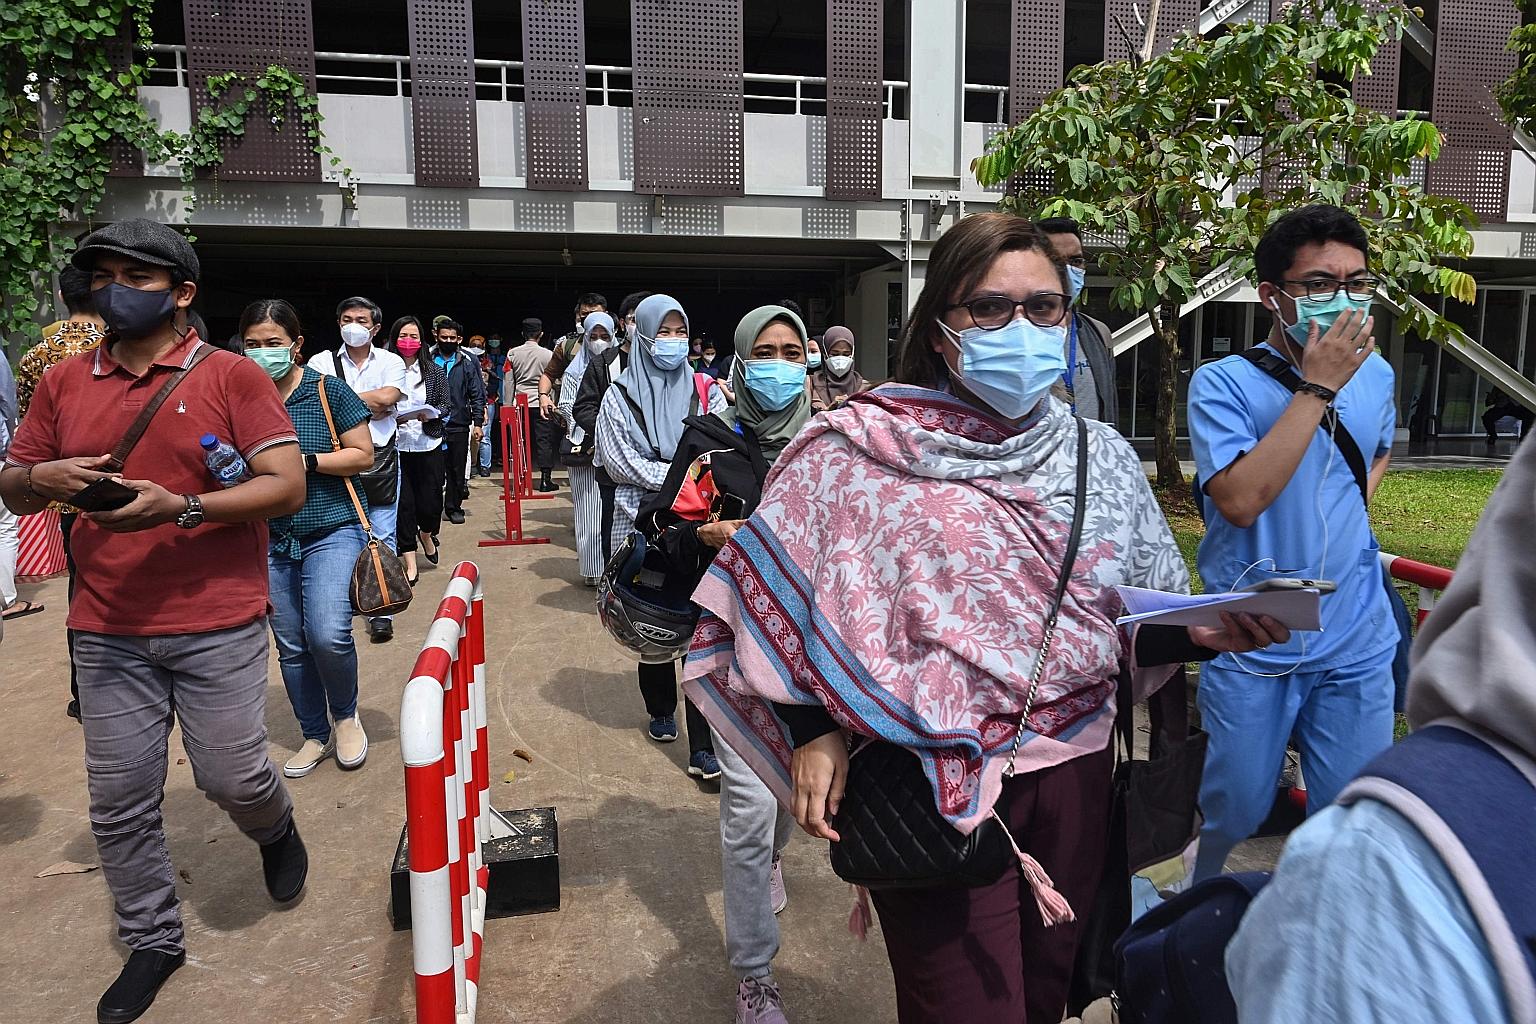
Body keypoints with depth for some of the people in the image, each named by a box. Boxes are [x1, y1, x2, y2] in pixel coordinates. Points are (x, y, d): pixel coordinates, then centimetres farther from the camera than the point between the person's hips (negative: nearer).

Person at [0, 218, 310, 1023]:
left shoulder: (232, 376, -4)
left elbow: (287, 487, -10)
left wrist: (181, 508, -21)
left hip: (218, 625, -4)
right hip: (107, 629, 4)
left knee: (232, 777, 2)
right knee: (119, 798, 9)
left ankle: (276, 830, 38)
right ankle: (152, 939, 29)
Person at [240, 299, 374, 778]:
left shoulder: (327, 390, -5)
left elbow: (363, 454, -5)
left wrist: (307, 461, -17)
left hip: (332, 529, -4)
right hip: (270, 538, 4)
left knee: (328, 634, -18)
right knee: (291, 645, 10)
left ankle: (346, 715, 11)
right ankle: (316, 735, 29)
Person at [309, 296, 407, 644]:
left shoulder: (390, 362, 8)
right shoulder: (322, 362, 8)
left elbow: (387, 397, -11)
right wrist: (370, 405, -7)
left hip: (380, 456, 0)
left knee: (381, 535, 0)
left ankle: (381, 611, 5)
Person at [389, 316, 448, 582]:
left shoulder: (434, 371, 5)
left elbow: (445, 405, 6)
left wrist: (429, 413, -13)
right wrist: (392, 419, -15)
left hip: (428, 445, 1)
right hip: (396, 447, -1)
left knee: (430, 503, 1)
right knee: (403, 503, 1)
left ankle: (426, 534, 37)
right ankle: (410, 560, 12)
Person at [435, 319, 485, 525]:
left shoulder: (467, 364, 6)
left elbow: (477, 395, 5)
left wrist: (477, 423, -1)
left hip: (458, 425, 0)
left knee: (457, 469, 6)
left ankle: (454, 507, 18)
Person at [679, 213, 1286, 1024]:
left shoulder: (1102, 456, 4)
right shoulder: (857, 455, -10)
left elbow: (1141, 624, 9)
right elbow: (769, 602, -6)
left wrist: (1202, 631, -11)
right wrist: (811, 733, -17)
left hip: (1076, 772, 5)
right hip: (934, 786, -4)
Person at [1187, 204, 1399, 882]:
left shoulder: (1375, 374, 6)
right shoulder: (1224, 383, -10)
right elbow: (1240, 499, -24)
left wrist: (1353, 504, 8)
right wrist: (1318, 387, -21)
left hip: (1357, 643, 4)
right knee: (1235, 815, 9)